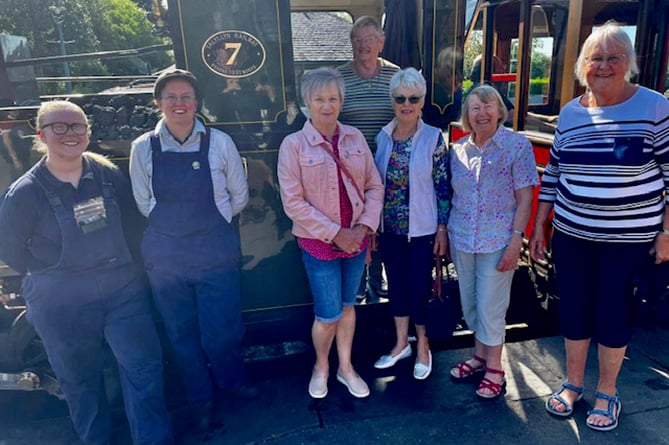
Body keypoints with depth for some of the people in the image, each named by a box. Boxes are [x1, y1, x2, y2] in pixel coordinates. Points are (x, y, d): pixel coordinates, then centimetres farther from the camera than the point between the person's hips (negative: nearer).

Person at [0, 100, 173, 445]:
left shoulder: (110, 175, -3)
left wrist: (118, 264, 10)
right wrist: (52, 275, 5)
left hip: (124, 290, 2)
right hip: (62, 303, -1)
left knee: (144, 365, 2)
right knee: (80, 379, 15)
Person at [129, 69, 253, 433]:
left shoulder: (219, 143, -7)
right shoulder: (143, 148, -3)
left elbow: (239, 196, 3)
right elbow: (144, 203, 7)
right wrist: (175, 224, 9)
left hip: (216, 251, -1)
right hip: (165, 255, 2)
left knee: (223, 330, 6)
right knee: (182, 334, 15)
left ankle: (231, 381, 42)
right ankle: (200, 400, 41)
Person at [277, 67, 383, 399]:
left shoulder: (354, 137, 1)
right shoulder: (294, 144, -11)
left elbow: (374, 186, 4)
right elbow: (293, 202, -14)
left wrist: (365, 226, -9)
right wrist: (335, 233, -15)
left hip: (356, 239, 4)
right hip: (319, 242, -4)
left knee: (347, 306, 17)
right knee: (328, 315, 4)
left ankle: (345, 367, 37)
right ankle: (321, 366, 33)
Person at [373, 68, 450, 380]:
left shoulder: (433, 137, -9)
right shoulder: (383, 137, 2)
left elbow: (443, 187, -7)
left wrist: (443, 229, -8)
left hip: (422, 229, -4)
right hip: (389, 229, 4)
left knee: (419, 288, 6)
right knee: (396, 285, 15)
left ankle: (422, 347, 28)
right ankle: (401, 344, 33)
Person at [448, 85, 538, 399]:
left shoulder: (517, 145, -8)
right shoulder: (458, 149, 4)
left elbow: (525, 198, -8)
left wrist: (516, 241, -14)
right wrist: (445, 233, 10)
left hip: (497, 241, -4)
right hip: (462, 239, 5)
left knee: (490, 306, 3)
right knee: (469, 303, 15)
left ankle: (494, 368, 23)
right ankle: (479, 355, 36)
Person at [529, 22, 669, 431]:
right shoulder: (570, 113, 4)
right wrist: (538, 226, 8)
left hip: (628, 238, -3)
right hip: (571, 235, 3)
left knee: (613, 312, 8)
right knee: (574, 307, 11)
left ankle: (607, 393, 30)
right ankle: (573, 384, 32)